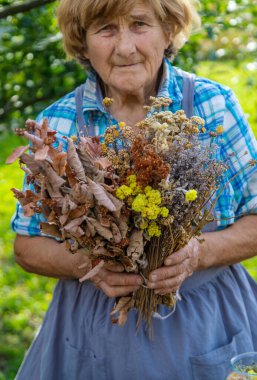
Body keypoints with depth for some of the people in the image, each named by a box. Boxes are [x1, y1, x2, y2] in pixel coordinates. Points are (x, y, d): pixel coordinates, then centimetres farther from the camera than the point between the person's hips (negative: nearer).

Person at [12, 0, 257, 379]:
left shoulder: (215, 105, -8)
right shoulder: (56, 124, -6)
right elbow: (27, 245, 0)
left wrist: (200, 253, -22)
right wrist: (83, 264, -20)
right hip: (97, 334, 1)